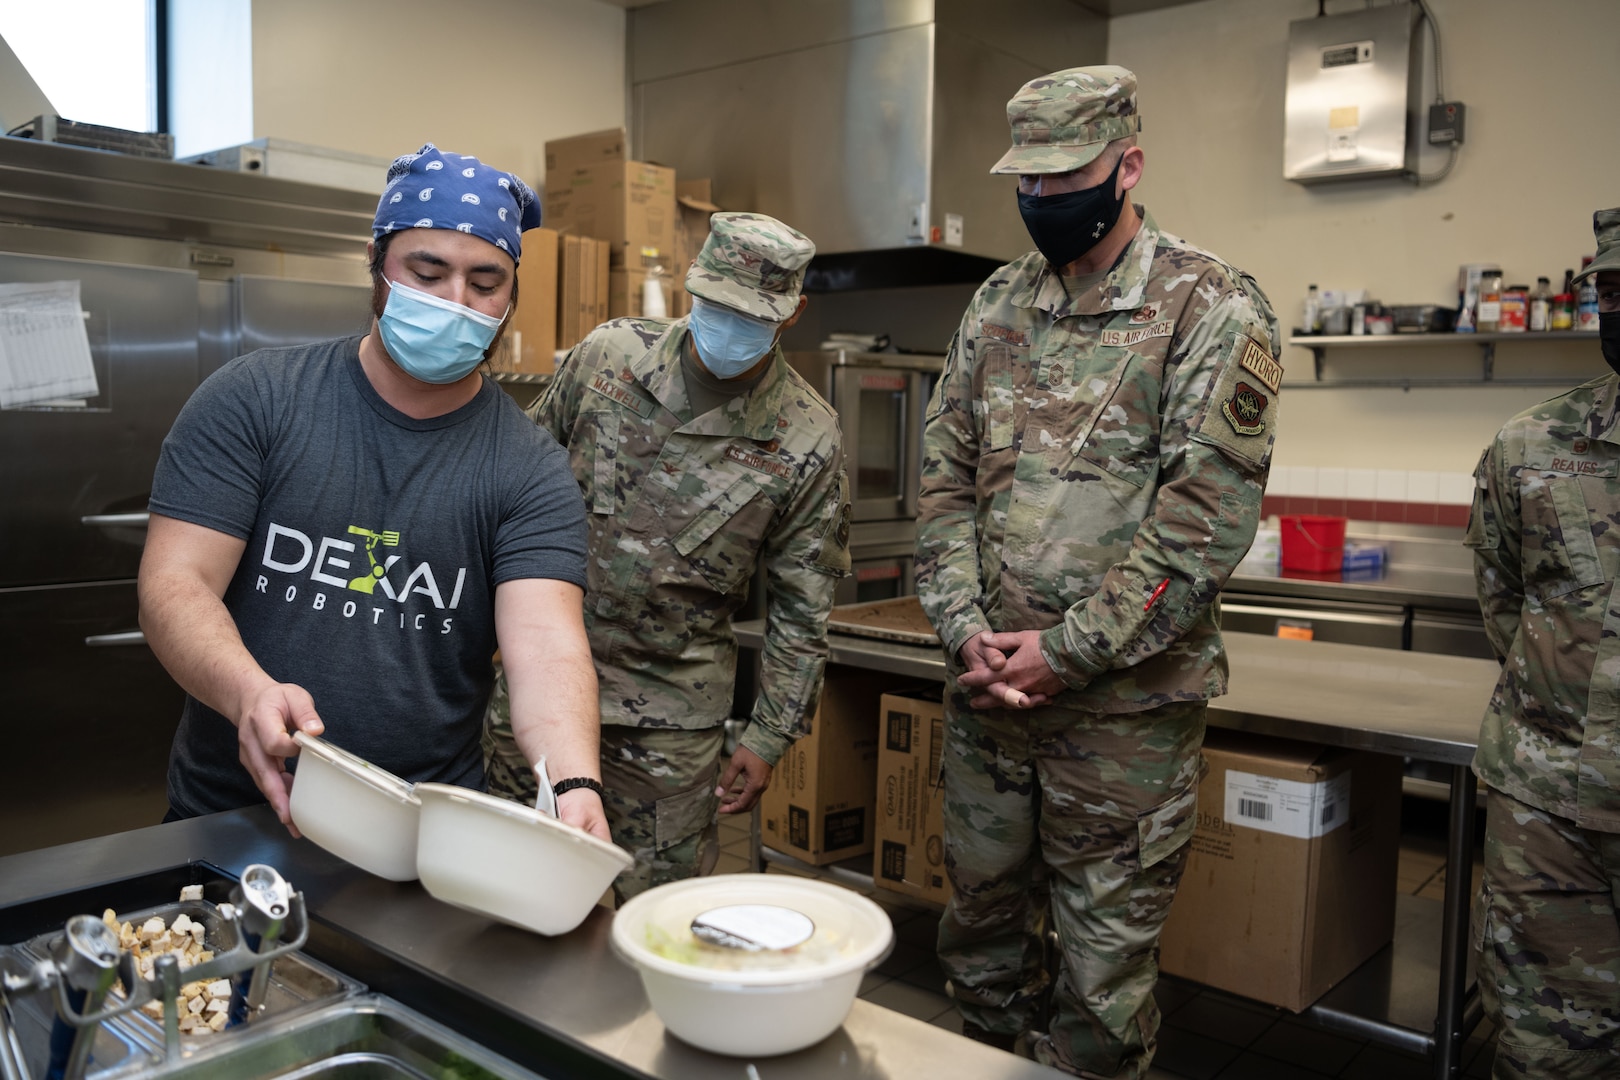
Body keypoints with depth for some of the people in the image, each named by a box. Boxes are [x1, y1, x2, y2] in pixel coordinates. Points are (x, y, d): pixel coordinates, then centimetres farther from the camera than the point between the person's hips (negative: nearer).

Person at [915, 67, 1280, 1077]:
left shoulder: (1213, 307, -8)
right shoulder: (996, 305, 9)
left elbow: (1211, 511, -15)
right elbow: (946, 476, 8)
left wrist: (1069, 650, -15)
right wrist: (966, 630, -5)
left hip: (1125, 700, -5)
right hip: (986, 688, 5)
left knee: (1103, 963, 7)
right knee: (982, 923, 19)